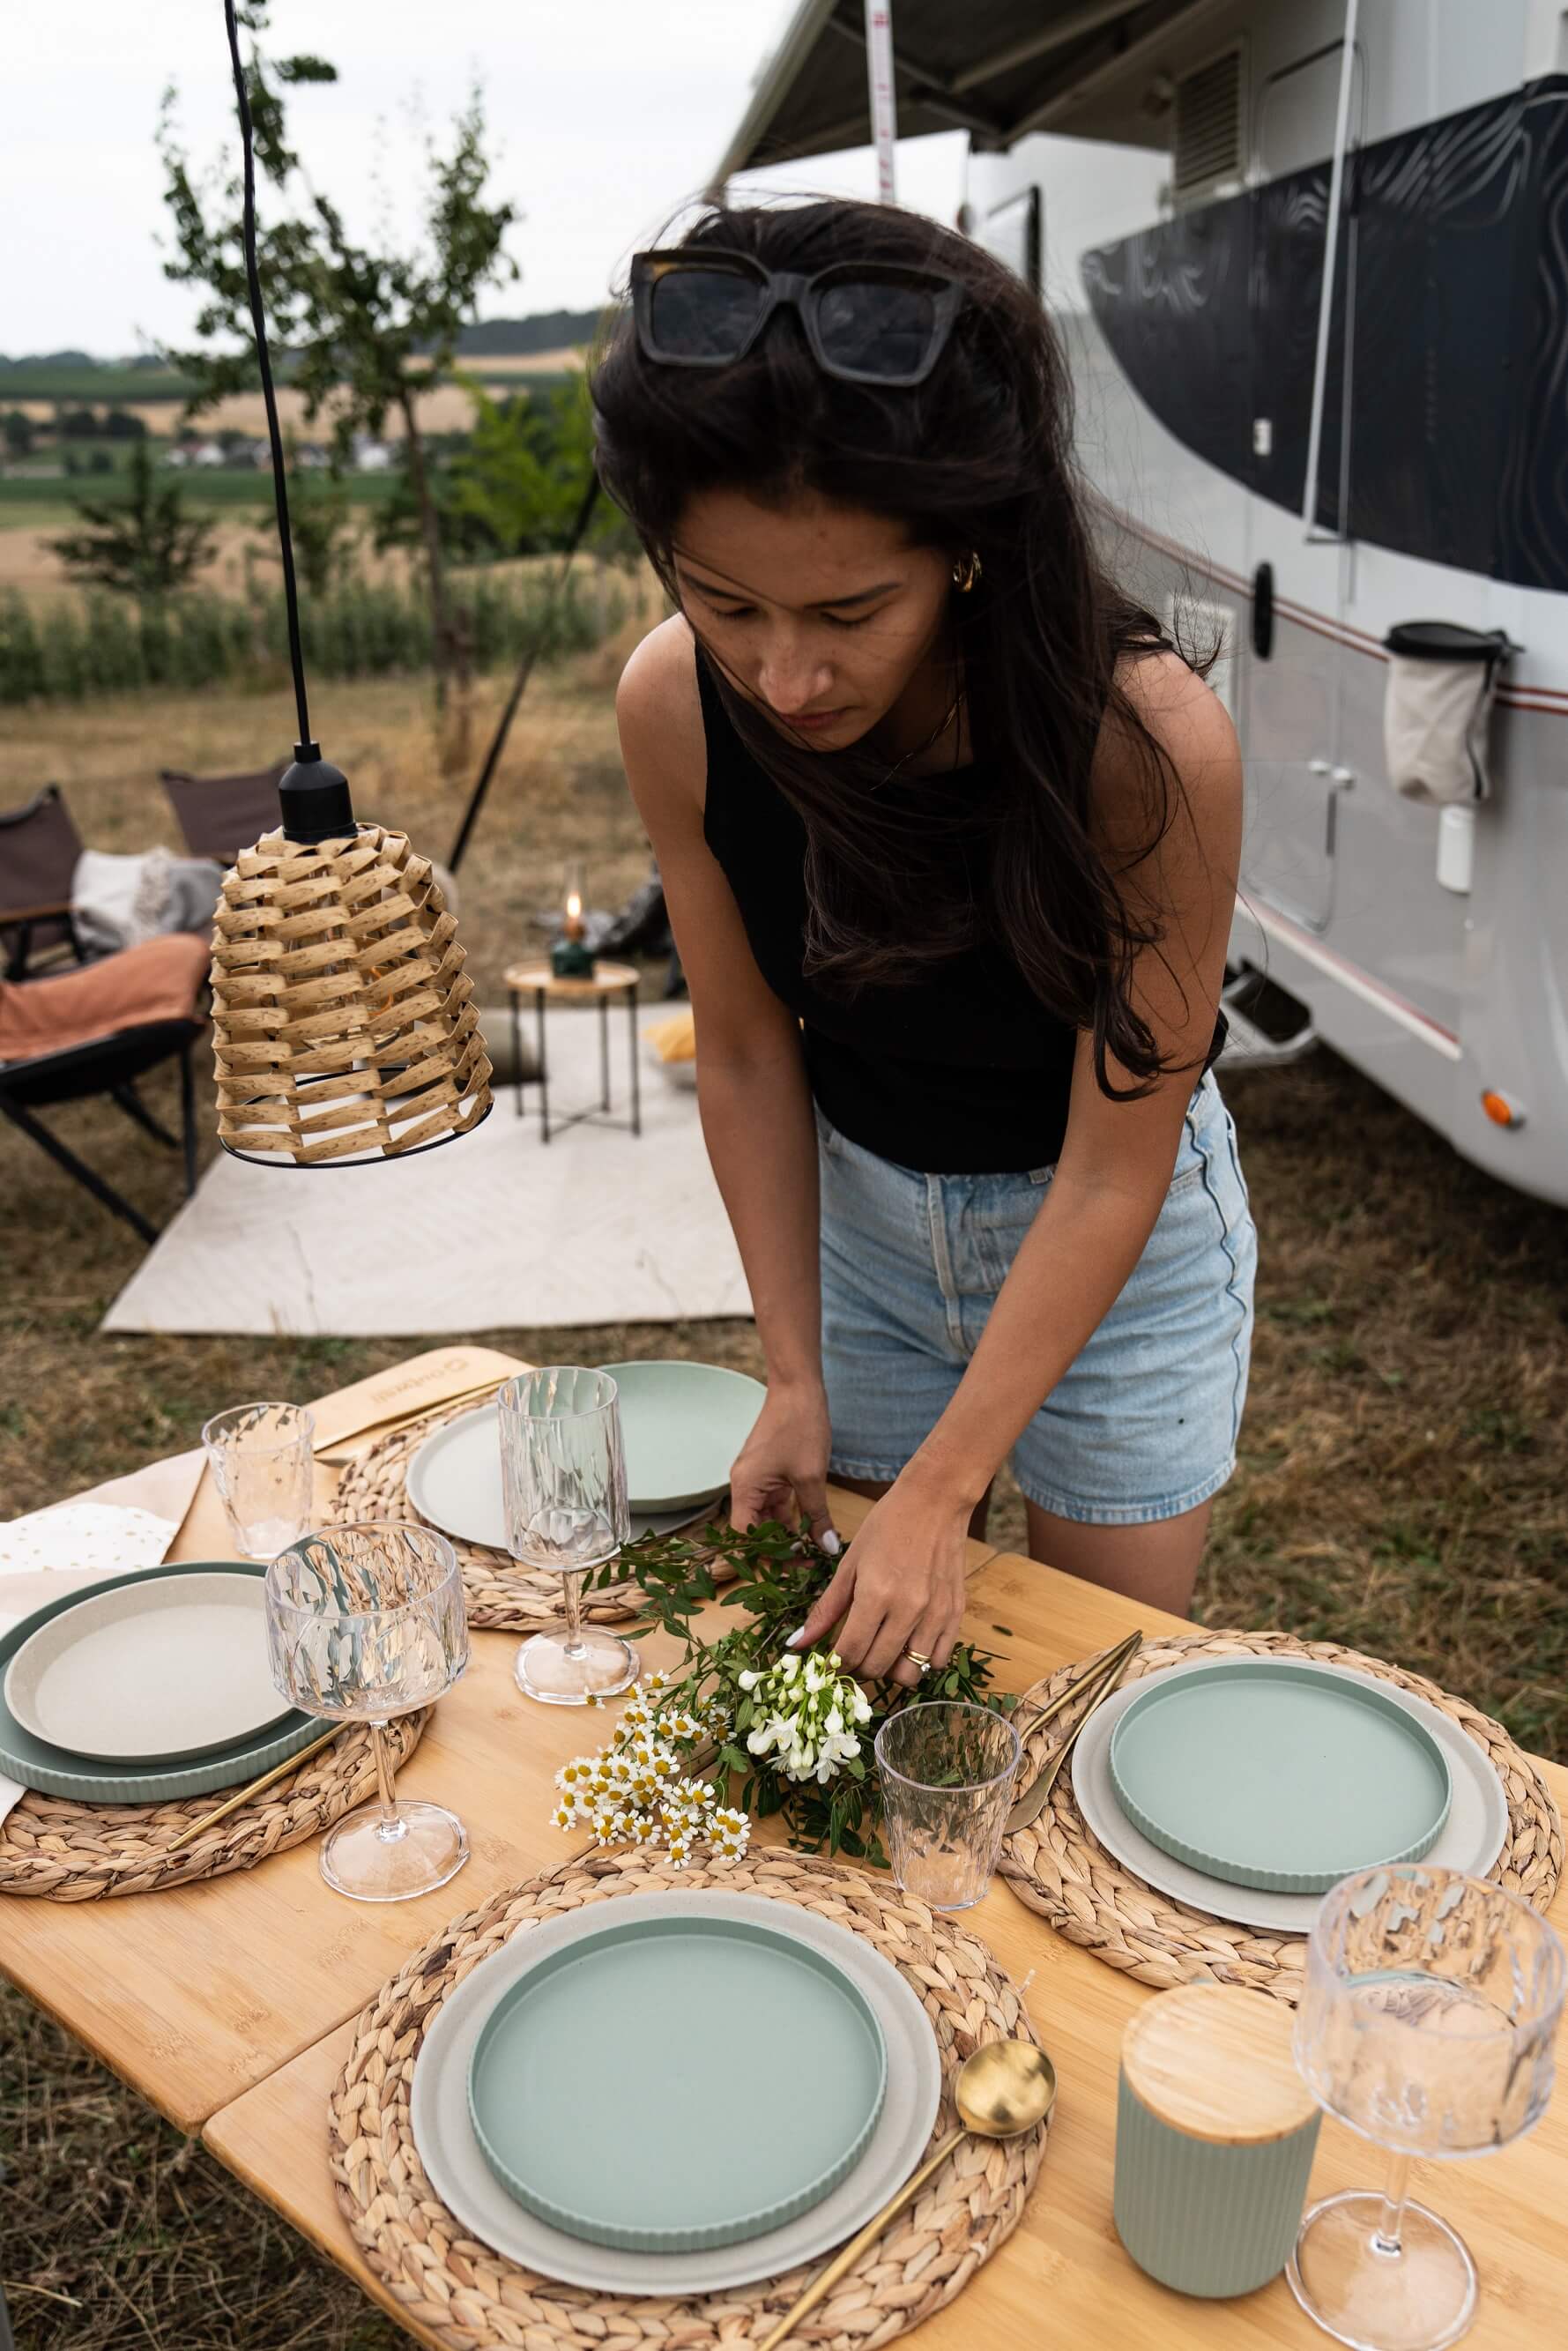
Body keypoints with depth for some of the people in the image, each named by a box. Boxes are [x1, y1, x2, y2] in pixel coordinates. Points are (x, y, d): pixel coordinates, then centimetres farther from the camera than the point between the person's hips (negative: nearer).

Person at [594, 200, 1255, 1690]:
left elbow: (1111, 1175, -24)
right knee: (877, 1660, 18)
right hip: (863, 1214, 3)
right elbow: (745, 1051, -10)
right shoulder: (677, 707, -22)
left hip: (1112, 1235, -3)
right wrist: (795, 1379, -8)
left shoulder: (1149, 741, -32)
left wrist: (938, 1494, -23)